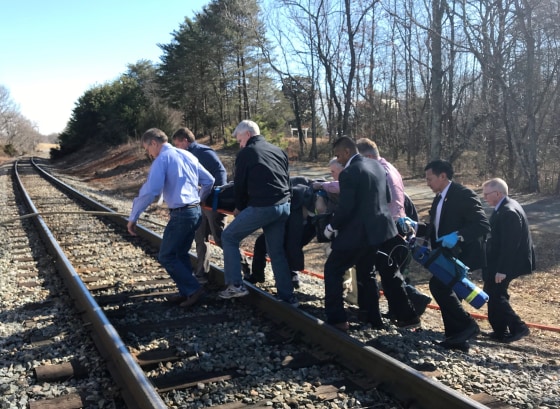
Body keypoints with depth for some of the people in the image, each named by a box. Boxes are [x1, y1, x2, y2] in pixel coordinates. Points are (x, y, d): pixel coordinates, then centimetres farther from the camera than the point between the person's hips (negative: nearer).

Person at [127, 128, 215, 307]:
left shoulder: (162, 159, -9)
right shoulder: (187, 155, 12)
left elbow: (150, 191, -20)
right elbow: (209, 181, 17)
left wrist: (133, 217, -13)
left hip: (181, 214, -8)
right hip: (196, 211, 8)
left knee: (166, 257, 3)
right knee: (180, 253, 19)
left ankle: (193, 289, 2)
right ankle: (187, 292, 22)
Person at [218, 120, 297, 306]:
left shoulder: (245, 153, 0)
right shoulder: (279, 151, 17)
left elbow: (240, 184, 4)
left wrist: (239, 208, 19)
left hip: (261, 207, -6)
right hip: (284, 206, 6)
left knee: (229, 237, 11)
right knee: (277, 251, 16)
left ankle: (235, 285, 7)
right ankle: (287, 296, 16)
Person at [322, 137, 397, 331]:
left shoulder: (349, 173, -17)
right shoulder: (377, 165, 8)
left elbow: (345, 208, -20)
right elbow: (387, 196, 17)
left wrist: (331, 227, -5)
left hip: (358, 232, -8)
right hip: (379, 228, 9)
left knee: (332, 270, 5)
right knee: (366, 272, 23)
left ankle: (337, 320, 3)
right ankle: (373, 317, 28)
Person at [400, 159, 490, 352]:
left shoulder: (463, 194, -14)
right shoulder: (439, 199, 14)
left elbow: (483, 225, -21)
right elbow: (435, 229, 19)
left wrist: (457, 236, -34)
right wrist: (414, 226, 5)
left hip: (461, 253, -10)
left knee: (438, 285, -21)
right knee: (443, 288, 9)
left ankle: (467, 324, -5)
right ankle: (456, 338, 20)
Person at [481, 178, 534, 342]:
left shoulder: (508, 212, -24)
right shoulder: (506, 207, 8)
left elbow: (510, 244, -26)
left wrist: (502, 270, -24)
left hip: (503, 263, -10)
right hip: (498, 261, 10)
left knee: (495, 295, -3)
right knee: (492, 294, 15)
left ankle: (517, 327, 6)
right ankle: (500, 330, 24)